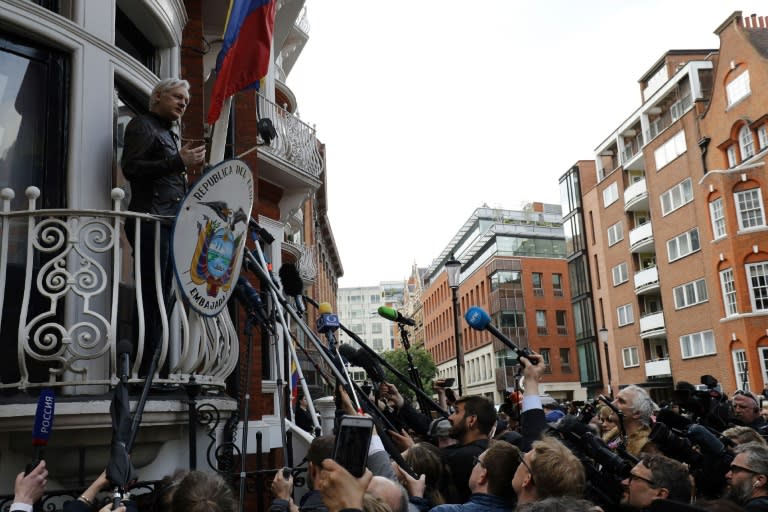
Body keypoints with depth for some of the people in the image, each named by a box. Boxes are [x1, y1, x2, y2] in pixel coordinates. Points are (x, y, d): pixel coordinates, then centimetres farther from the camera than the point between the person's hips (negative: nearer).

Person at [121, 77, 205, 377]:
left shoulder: (169, 135, 30)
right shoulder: (142, 125, 4)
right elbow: (131, 167, -11)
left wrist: (186, 164, 16)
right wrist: (179, 161, -15)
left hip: (169, 223, 9)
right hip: (150, 221, -9)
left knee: (161, 299, 3)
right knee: (151, 297, -14)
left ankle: (152, 369, 4)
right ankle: (143, 371, -14)